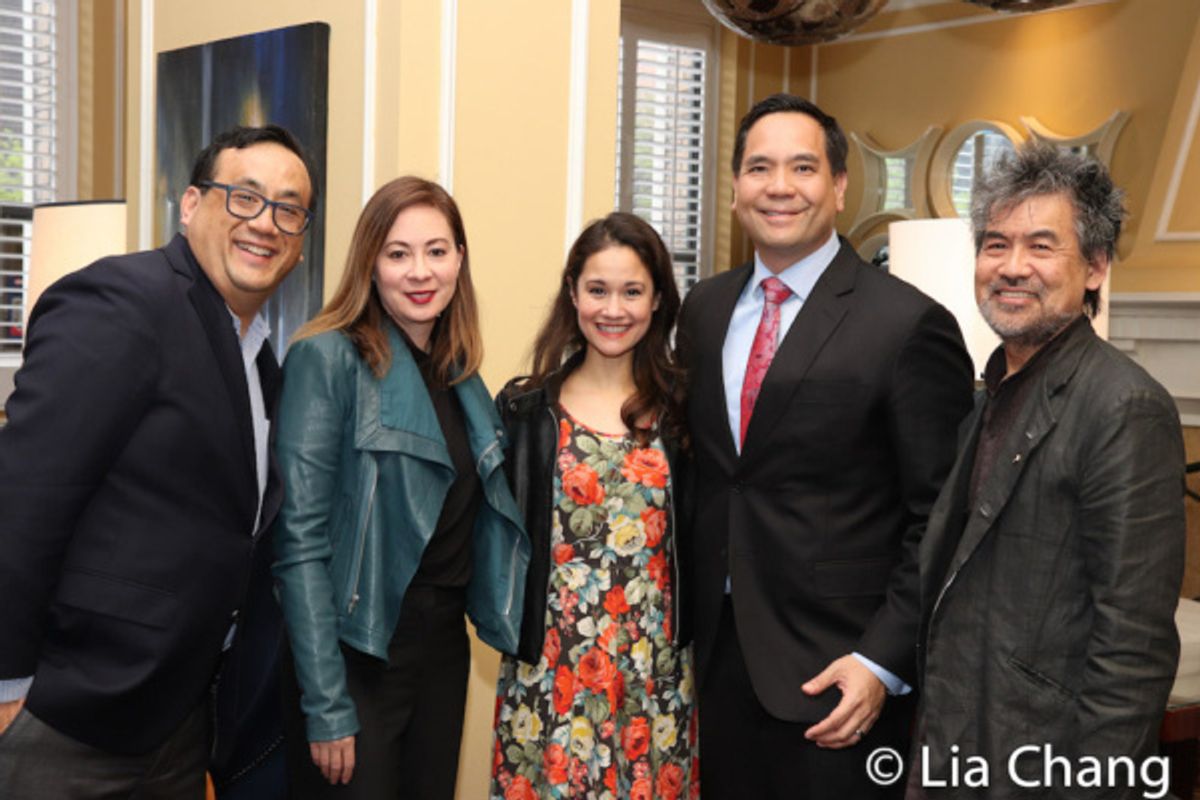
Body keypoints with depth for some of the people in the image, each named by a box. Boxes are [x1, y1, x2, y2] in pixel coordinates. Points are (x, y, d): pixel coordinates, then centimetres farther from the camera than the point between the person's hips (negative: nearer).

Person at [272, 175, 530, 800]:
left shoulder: (458, 372, 7)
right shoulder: (328, 358, -11)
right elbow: (301, 541, -15)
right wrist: (325, 704, -18)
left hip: (444, 650, 6)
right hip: (356, 654, -6)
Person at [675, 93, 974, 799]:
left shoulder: (909, 324, -12)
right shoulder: (704, 309, 7)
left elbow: (940, 522, -11)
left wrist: (883, 661, -15)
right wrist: (689, 624, 10)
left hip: (835, 669, -5)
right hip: (717, 656, 5)